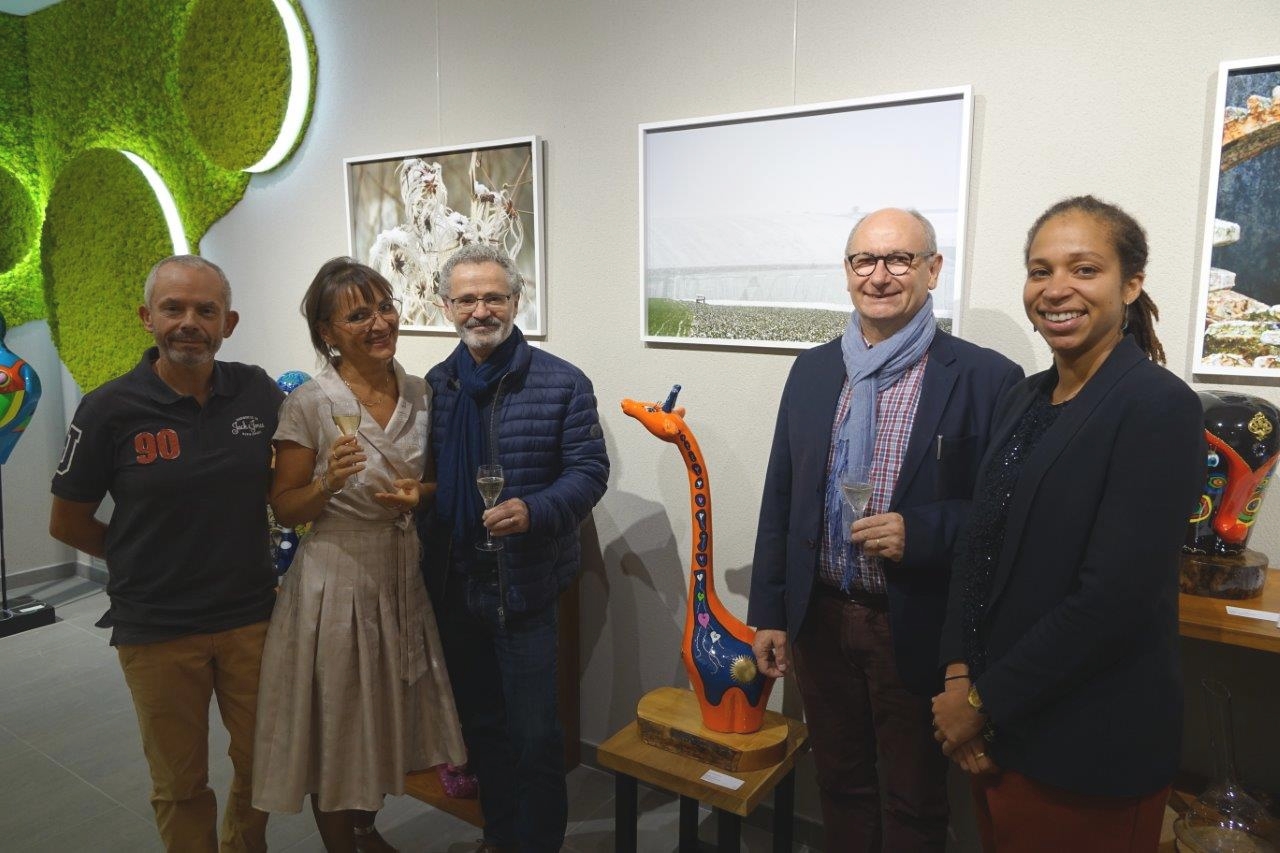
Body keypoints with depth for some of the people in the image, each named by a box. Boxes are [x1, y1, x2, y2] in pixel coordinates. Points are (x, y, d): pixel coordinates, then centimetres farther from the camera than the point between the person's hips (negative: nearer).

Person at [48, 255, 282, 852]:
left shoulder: (259, 393, -5)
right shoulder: (109, 409, -12)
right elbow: (67, 524, 0)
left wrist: (243, 558, 2)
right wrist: (146, 560, 3)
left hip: (252, 616, 3)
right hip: (156, 629, -2)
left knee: (263, 764, 18)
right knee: (181, 785, 15)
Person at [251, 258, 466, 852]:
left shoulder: (419, 394, 1)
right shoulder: (309, 403, -13)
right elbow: (285, 509, -8)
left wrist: (419, 494, -9)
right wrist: (330, 481, -27)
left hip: (404, 574, 5)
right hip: (337, 576, -5)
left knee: (385, 715, 20)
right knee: (337, 722, 10)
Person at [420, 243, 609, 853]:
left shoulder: (562, 384, -8)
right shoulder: (435, 386, 6)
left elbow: (590, 470, -10)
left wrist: (534, 511, -25)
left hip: (524, 586, -5)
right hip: (452, 585, 5)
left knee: (534, 734, 4)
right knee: (480, 724, 21)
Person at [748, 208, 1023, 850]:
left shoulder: (986, 378, -11)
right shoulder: (812, 370, 3)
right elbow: (779, 500, 6)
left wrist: (919, 533, -24)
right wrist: (768, 612, 5)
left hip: (917, 630, -3)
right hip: (820, 620, 4)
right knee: (839, 784, 22)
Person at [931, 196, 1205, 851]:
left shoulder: (1159, 408, -16)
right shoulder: (1024, 400, 5)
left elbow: (1114, 598, -22)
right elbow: (979, 547, 5)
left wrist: (984, 700, -15)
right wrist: (959, 674, -7)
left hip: (1089, 748, -6)